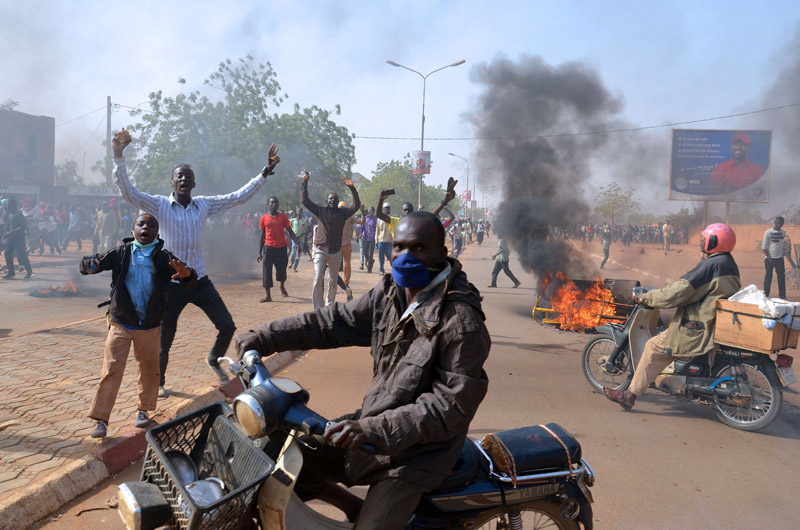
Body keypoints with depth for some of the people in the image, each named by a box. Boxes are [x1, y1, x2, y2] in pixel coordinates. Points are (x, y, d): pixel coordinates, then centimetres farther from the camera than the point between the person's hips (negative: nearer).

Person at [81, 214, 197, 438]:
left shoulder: (164, 258, -4)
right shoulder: (121, 253, -2)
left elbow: (189, 279, -11)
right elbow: (95, 263, -5)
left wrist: (186, 274, -36)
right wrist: (90, 264, -29)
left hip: (150, 326, 1)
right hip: (121, 323, -1)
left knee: (149, 370, 12)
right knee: (111, 370, -1)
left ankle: (143, 410, 32)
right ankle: (100, 420, 7)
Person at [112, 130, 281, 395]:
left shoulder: (205, 205, 4)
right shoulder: (159, 205, -4)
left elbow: (239, 196, 5)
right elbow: (127, 192, -15)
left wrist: (266, 171, 1)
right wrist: (118, 156, -24)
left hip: (200, 281, 3)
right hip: (171, 283, -3)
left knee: (227, 326, 1)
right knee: (165, 338, 6)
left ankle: (213, 360, 31)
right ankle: (158, 380, 33)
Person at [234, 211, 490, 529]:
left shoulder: (462, 321, -23)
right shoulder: (390, 293, -1)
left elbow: (453, 404, -24)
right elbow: (337, 321, 4)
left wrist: (373, 429, -30)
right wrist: (265, 338, -2)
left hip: (417, 450, -7)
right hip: (373, 422, 7)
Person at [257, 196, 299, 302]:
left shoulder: (283, 217, 3)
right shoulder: (263, 218, 3)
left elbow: (290, 232, 5)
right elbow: (262, 236, 7)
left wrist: (297, 243, -7)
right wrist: (259, 252, 5)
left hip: (282, 247, 1)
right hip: (268, 247, -1)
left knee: (282, 269, 9)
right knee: (266, 270, -7)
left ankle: (282, 287, 39)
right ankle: (267, 295, -5)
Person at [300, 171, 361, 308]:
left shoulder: (342, 213, 7)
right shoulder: (321, 210, 5)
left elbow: (356, 205, -3)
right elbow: (304, 200, 0)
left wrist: (352, 188, -10)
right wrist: (304, 182, -5)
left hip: (336, 252, 2)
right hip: (321, 251, -2)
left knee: (333, 281, 11)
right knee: (318, 279, -12)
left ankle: (329, 305, 25)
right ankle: (318, 309, -12)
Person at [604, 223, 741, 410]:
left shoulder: (710, 265, -18)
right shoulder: (729, 263, 13)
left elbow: (678, 292, -21)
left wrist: (646, 297, -10)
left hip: (701, 328, -11)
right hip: (720, 323, 11)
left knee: (654, 347, -7)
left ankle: (630, 395, -4)